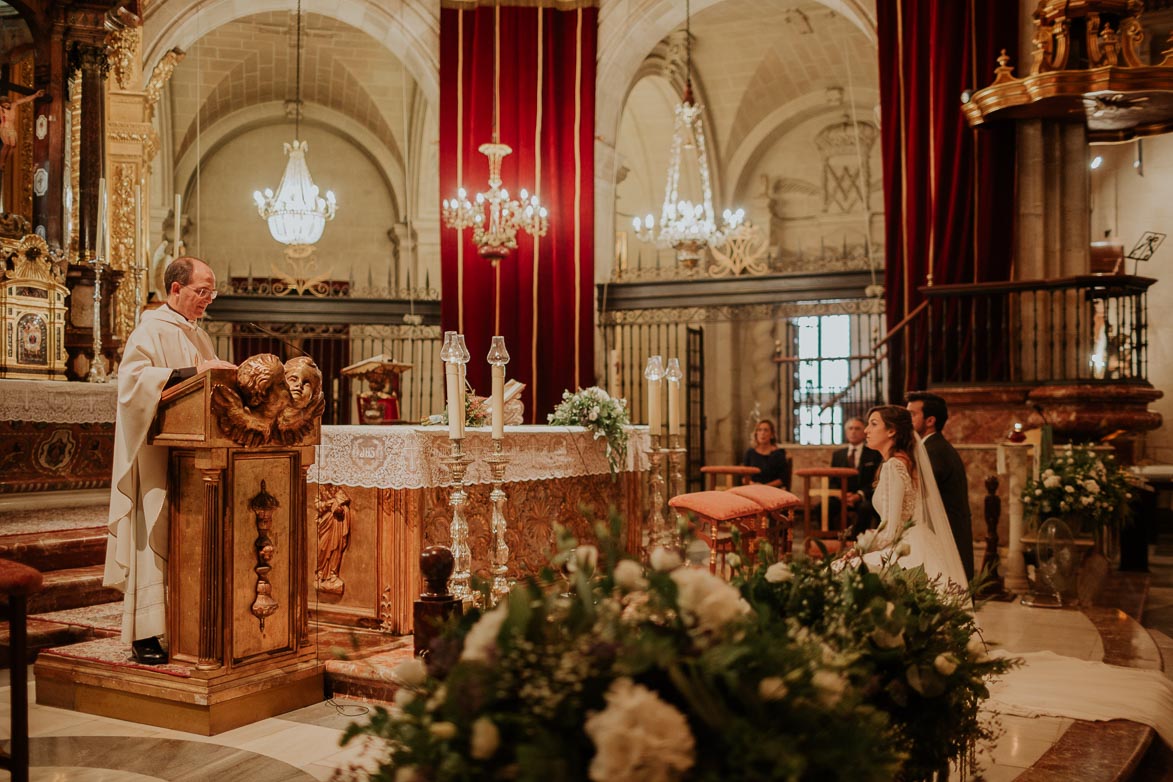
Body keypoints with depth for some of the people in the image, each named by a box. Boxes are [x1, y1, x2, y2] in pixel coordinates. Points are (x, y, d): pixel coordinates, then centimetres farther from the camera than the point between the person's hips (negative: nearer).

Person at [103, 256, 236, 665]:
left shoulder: (198, 335, 18)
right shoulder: (150, 331, -7)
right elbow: (133, 378, -22)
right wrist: (189, 373, -28)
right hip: (155, 451, -8)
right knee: (155, 535, -6)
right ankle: (144, 633, -1)